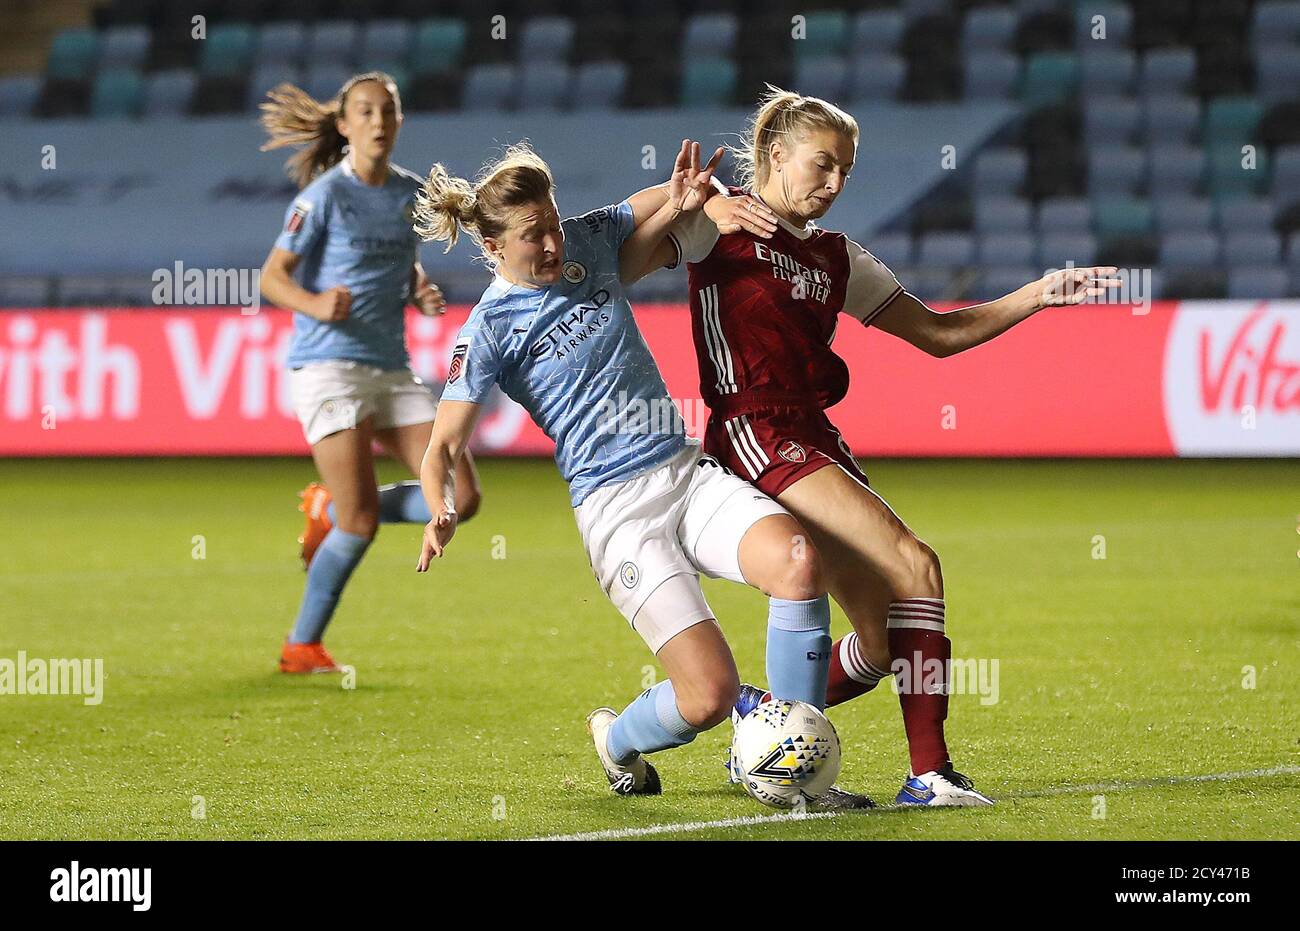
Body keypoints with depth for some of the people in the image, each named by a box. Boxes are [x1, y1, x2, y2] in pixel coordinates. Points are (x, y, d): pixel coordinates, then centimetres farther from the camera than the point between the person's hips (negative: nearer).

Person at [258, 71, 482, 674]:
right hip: (329, 366, -6)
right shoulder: (325, 195, -8)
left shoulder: (411, 194, 10)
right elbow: (272, 277, -8)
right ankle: (301, 647, 7)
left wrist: (421, 291, 3)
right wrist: (314, 304, -28)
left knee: (461, 498, -5)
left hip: (392, 370, 6)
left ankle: (330, 509, 18)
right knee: (361, 524, -13)